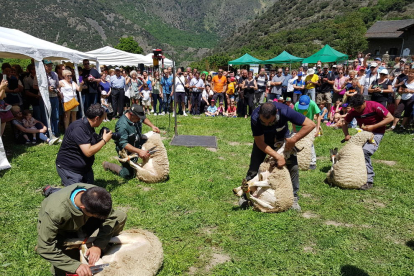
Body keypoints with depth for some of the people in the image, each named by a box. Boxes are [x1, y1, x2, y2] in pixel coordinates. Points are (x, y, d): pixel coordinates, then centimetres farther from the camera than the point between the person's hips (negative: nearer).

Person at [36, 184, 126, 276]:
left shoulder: (95, 194, -33)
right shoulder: (55, 212, -42)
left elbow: (111, 217, -19)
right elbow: (44, 249, -36)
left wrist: (98, 246, -29)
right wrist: (75, 265, -40)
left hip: (82, 222, 4)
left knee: (121, 216, -14)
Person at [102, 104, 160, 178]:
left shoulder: (136, 117, -12)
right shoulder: (122, 126, -35)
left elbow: (144, 119, 12)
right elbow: (124, 144, -37)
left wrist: (152, 126, -4)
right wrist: (139, 151, -44)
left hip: (137, 142, 8)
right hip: (127, 149, -8)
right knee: (128, 174, -3)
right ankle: (108, 165, 18)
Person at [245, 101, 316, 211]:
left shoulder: (285, 111, -38)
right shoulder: (255, 118, -37)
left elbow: (310, 124, -33)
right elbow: (260, 143, -29)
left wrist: (293, 140, -36)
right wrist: (278, 156, -35)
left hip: (282, 139, 1)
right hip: (263, 140, 0)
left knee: (293, 167, -10)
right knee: (254, 168, -3)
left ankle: (293, 197, 9)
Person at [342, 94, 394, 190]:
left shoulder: (374, 106, -21)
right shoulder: (353, 111, -8)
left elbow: (390, 118, -18)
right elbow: (345, 123, 4)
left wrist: (373, 126, -24)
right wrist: (346, 135, -15)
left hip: (376, 133, -6)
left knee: (365, 152, -24)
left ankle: (369, 181, -19)